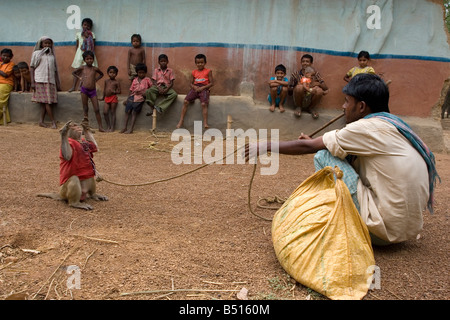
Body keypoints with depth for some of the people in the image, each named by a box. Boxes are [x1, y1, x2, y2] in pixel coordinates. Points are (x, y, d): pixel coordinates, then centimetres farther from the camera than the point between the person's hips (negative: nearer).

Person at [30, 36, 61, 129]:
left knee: (46, 102, -4)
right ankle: (53, 121, -11)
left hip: (50, 81, 4)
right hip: (39, 80, -4)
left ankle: (41, 121, -1)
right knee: (46, 102, -10)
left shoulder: (52, 56, 18)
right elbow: (32, 68, 4)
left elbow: (55, 71, 19)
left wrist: (58, 84, 14)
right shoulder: (36, 54, 8)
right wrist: (32, 82, -5)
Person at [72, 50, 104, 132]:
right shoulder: (82, 68, 5)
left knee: (96, 109, -3)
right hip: (84, 90, 0)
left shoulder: (95, 69, 5)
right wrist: (79, 78, 9)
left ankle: (100, 127, -1)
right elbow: (73, 72, 21)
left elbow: (101, 74, 26)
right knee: (85, 109, 5)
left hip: (93, 91, 0)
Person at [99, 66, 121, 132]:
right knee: (105, 112, -4)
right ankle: (108, 126, 8)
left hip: (113, 98, -5)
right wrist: (103, 97, 28)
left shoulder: (116, 82, -2)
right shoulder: (106, 81, 13)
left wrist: (114, 91, -22)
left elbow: (119, 91, -4)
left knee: (112, 112, -2)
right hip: (107, 98, 5)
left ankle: (112, 127, 4)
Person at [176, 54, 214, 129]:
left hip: (204, 88, -3)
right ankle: (181, 120, -11)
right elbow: (191, 83, 19)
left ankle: (205, 123, -23)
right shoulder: (194, 72, 17)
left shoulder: (208, 71, 7)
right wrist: (194, 87, -6)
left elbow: (211, 83, 1)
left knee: (204, 104, -29)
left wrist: (202, 88, -11)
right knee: (185, 101, -18)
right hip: (195, 88, 3)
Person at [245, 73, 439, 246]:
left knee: (325, 156, -10)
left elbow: (308, 147, -9)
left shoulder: (369, 128, -16)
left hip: (387, 228, -9)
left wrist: (265, 147, 2)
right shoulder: (391, 124, 9)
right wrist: (314, 142, 27)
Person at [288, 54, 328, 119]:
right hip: (299, 101, -1)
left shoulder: (315, 74, 7)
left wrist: (317, 83, -14)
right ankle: (298, 107, -3)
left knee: (319, 90, -27)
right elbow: (289, 90, 3)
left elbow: (326, 88, 1)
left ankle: (311, 108, 1)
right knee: (299, 87, -30)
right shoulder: (295, 74, 4)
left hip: (310, 101, 1)